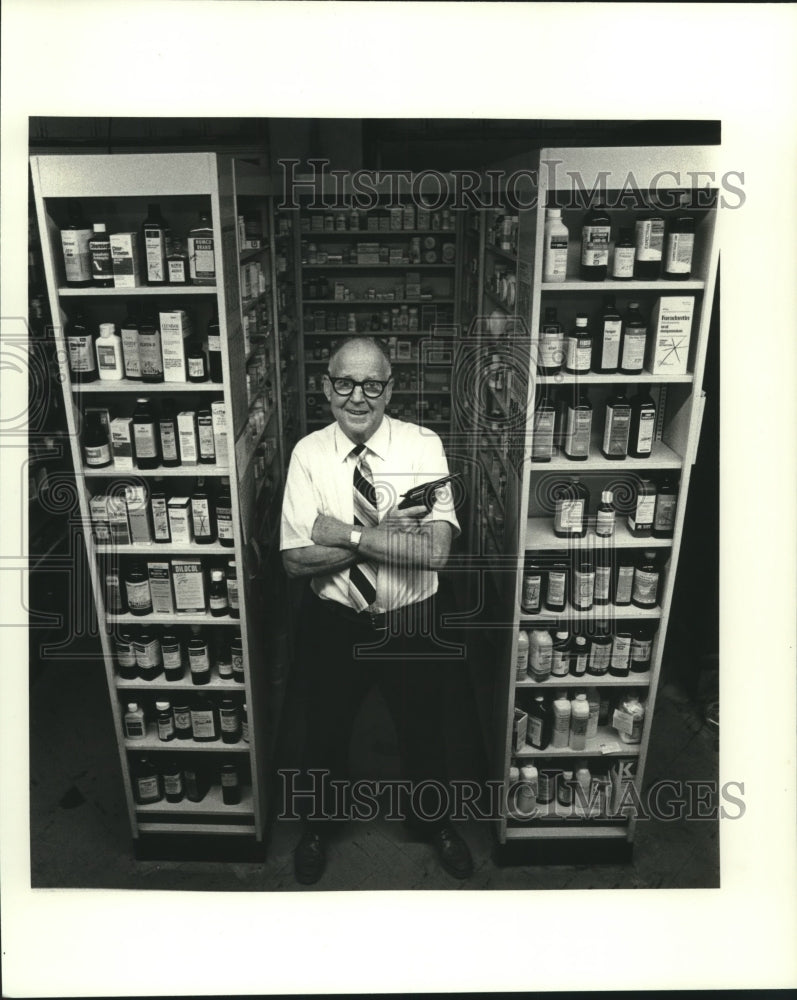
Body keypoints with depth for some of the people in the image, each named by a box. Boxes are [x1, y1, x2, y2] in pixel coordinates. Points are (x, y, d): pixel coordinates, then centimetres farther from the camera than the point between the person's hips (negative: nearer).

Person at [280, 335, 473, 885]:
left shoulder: (423, 446, -14)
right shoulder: (308, 454, -11)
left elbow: (435, 550, -25)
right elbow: (296, 560, -17)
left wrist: (345, 534, -25)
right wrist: (383, 535, -24)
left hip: (413, 621, 0)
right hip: (334, 623, 1)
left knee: (424, 730, 21)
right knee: (326, 731, 21)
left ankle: (432, 818, 53)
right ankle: (319, 823, 53)